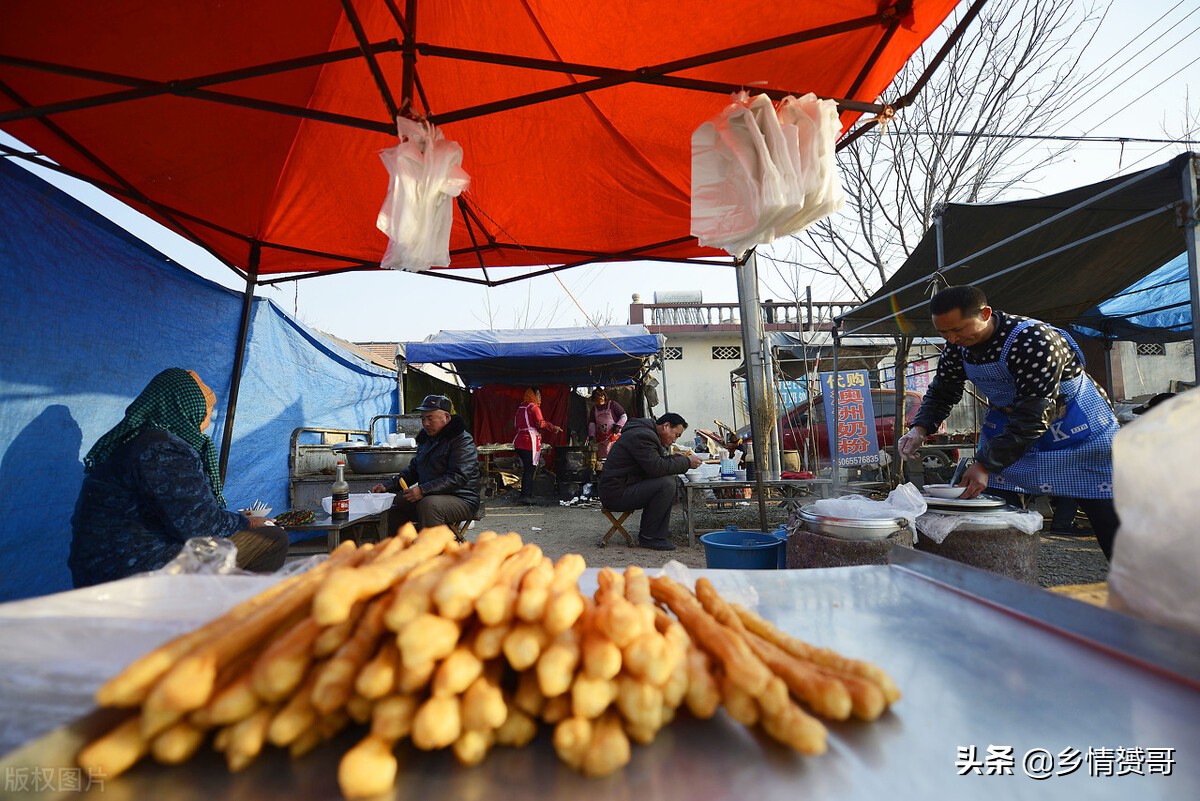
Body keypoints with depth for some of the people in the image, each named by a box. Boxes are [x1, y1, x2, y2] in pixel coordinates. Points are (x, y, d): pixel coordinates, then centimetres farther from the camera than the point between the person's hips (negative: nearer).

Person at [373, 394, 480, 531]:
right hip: (428, 496, 9)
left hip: (461, 500, -9)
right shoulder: (426, 438, 15)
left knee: (428, 504, -35)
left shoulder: (462, 440, -13)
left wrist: (423, 490, -29)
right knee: (391, 503, 4)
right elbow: (413, 470, 23)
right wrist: (388, 487, 9)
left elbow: (458, 477, -23)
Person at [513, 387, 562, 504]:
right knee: (529, 469, -4)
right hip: (530, 441, -8)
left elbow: (515, 424, 18)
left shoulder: (520, 407, 16)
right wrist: (553, 428, -4)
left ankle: (528, 493, 21)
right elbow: (541, 424, -16)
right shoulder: (534, 407, -8)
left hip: (519, 441, 8)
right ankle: (525, 496, -5)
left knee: (526, 468, 15)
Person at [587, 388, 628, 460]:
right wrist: (591, 435, -4)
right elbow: (591, 423, 8)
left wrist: (618, 425, -13)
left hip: (614, 435, -4)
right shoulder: (594, 409, 14)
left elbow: (624, 416, 1)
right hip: (601, 439, 4)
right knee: (602, 458, 4)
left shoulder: (612, 404, 0)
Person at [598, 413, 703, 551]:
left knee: (673, 480, 10)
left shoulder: (647, 433, 15)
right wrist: (686, 462, -15)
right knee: (666, 484, -23)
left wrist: (678, 458, 6)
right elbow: (657, 468, -25)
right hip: (616, 493, -11)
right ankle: (650, 536, -12)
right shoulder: (642, 436, -18)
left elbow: (658, 461, 22)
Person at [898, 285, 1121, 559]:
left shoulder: (1034, 340, -31)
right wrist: (920, 428, -16)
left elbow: (1034, 415, -33)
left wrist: (986, 465, -35)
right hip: (1010, 425, 6)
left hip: (1076, 429, -5)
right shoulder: (958, 347, -10)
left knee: (1108, 517, -3)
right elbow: (941, 392, 3)